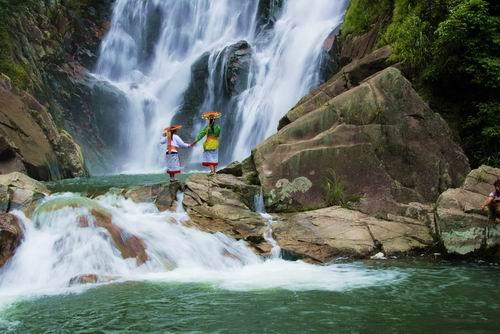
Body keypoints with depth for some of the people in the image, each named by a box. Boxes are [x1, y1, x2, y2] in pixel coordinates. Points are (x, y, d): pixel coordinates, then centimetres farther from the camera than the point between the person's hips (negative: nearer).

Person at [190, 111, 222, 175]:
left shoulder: (207, 127, -12)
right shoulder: (218, 127, -3)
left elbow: (201, 134, -15)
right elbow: (218, 136, 6)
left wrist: (195, 141, -16)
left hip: (208, 144, -4)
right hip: (215, 144, 4)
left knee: (209, 158, -2)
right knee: (215, 158, 12)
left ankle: (212, 171, -15)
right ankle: (215, 171, 11)